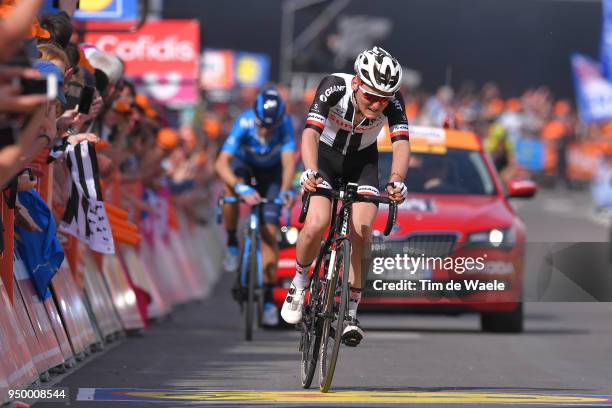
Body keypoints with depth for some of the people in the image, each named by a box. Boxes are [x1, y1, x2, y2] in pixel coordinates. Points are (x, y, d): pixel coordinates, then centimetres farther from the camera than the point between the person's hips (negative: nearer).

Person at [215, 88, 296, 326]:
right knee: (231, 188, -37)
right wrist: (241, 188, -60)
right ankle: (232, 244, -15)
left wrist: (285, 190, -61)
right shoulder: (244, 123, -37)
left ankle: (268, 300, -1)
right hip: (244, 164, -1)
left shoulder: (285, 124, -34)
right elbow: (221, 164, -44)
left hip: (271, 172, 1)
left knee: (269, 231, -9)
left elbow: (289, 161, -42)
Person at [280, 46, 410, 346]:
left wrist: (396, 182, -56)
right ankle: (300, 282, 6)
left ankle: (351, 313, -3)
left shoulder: (392, 102, -27)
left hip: (363, 161, 2)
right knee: (316, 225, -23)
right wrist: (310, 172, -61)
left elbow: (401, 143, -36)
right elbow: (311, 132, -43)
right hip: (325, 156, -2)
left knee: (362, 234, -16)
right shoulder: (334, 88, -33)